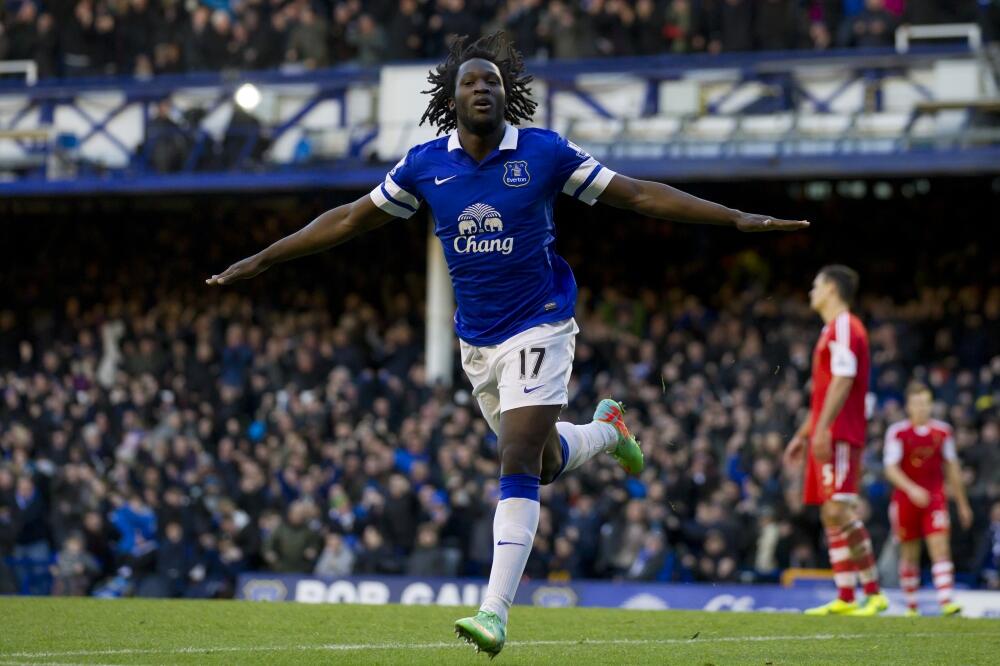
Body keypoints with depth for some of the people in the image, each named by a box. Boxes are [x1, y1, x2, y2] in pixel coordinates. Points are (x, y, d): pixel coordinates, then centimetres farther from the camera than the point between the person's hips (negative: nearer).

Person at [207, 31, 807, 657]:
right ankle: (607, 429, 51)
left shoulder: (545, 153, -10)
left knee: (518, 466, -17)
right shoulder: (425, 164, -2)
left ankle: (496, 611, -19)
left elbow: (637, 194, -5)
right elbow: (352, 219, 8)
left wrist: (737, 218, -10)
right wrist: (262, 260, 8)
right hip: (476, 341, 4)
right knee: (547, 461, 16)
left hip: (538, 328, -4)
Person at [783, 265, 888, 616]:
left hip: (838, 437, -10)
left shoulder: (844, 327, -9)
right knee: (831, 516, 7)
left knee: (839, 511, -16)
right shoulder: (832, 330, 22)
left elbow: (842, 381, -19)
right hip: (827, 438, 10)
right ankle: (845, 598, 5)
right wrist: (803, 435, 27)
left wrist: (822, 429, -24)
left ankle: (874, 593, -16)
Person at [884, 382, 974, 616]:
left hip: (934, 498, 1)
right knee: (909, 554, 7)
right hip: (906, 499, -1)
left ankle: (946, 601, -23)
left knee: (941, 548, -14)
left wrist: (962, 503, 16)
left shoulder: (942, 431, 5)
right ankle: (911, 605, 20)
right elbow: (891, 468, -11)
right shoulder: (897, 432, -5)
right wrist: (912, 489, -27)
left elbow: (952, 468, 13)